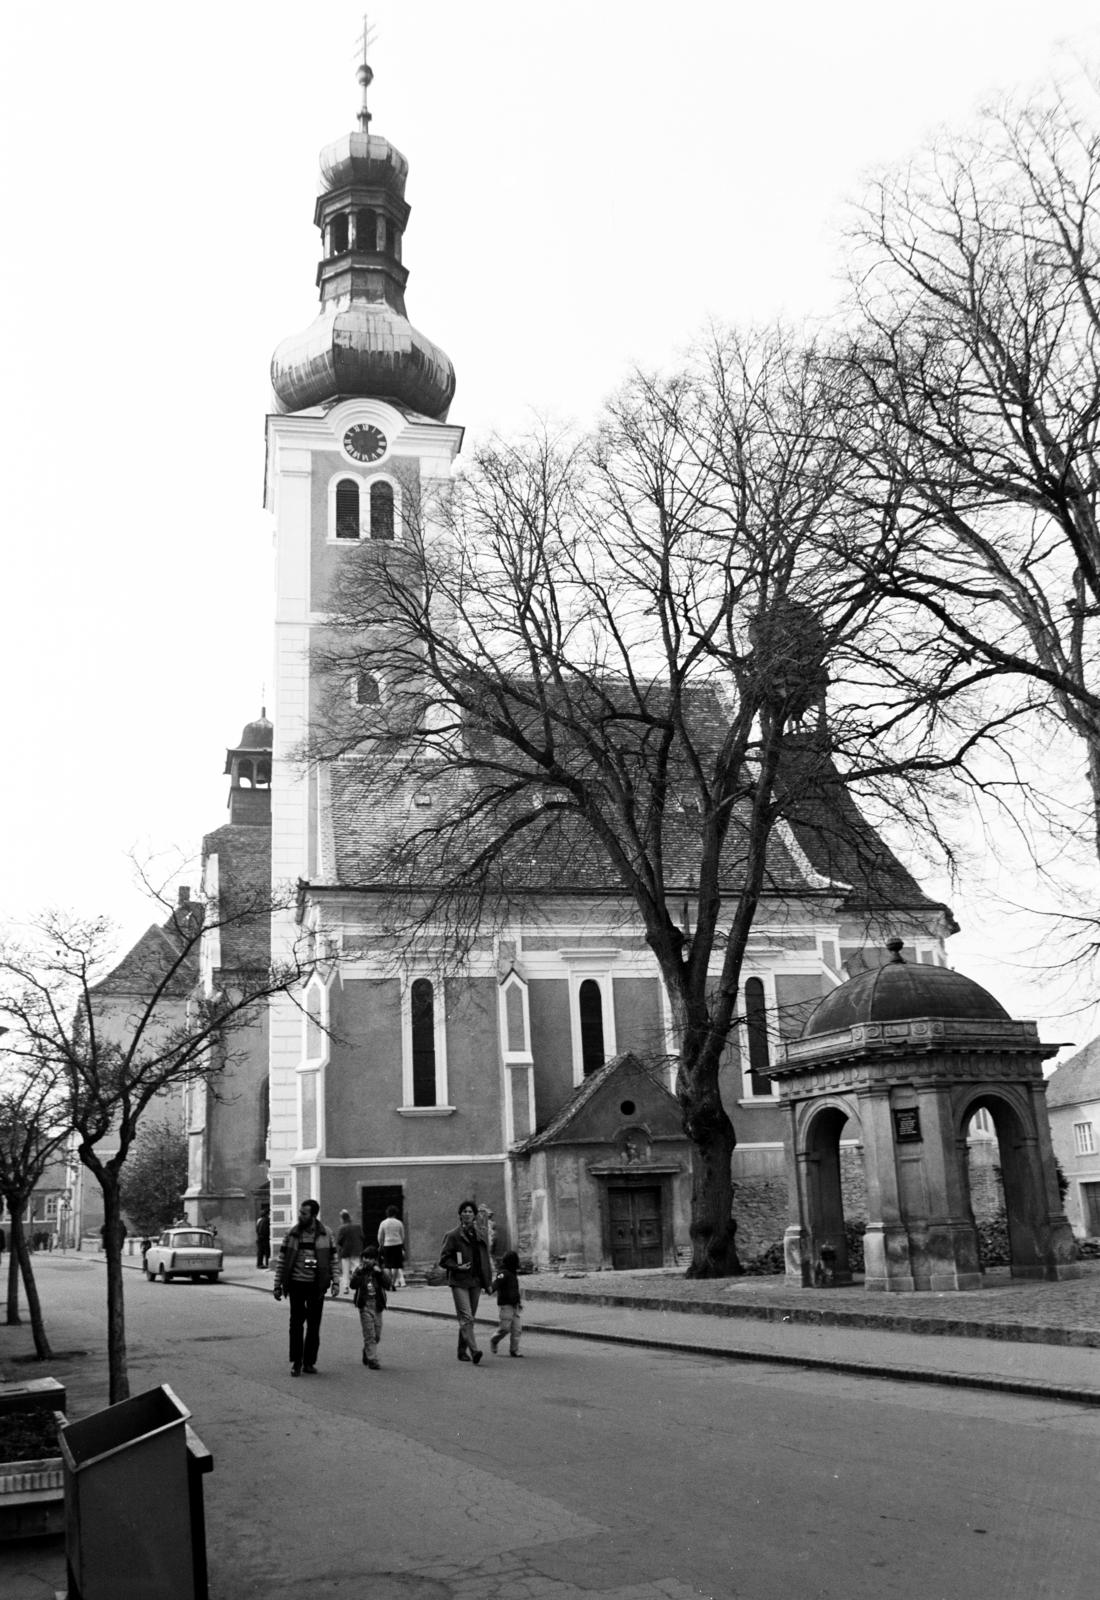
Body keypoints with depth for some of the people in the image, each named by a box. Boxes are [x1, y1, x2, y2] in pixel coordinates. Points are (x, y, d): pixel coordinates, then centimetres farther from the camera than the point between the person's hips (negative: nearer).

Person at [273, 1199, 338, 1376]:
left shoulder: (326, 1234, 0)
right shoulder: (291, 1233, -2)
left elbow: (333, 1259, 6)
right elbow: (282, 1260, 2)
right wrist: (278, 1285, 0)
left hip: (316, 1285, 1)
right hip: (296, 1283, -1)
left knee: (314, 1325, 6)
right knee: (296, 1323, -1)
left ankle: (309, 1362, 17)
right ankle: (296, 1363, 7)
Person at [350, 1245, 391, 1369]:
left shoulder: (380, 1270, 3)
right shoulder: (359, 1270, 1)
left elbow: (387, 1284, -10)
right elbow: (353, 1285, -13)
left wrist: (380, 1273, -20)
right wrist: (359, 1272, -21)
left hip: (377, 1305, 3)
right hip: (364, 1305, -2)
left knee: (377, 1335, 10)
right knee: (369, 1334, -7)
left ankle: (366, 1353, 33)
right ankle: (372, 1359, -4)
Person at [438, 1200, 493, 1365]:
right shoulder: (452, 1235, -2)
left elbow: (485, 1259, 19)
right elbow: (444, 1259, -2)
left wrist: (488, 1280, 12)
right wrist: (457, 1267, -17)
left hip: (475, 1281, 5)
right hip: (459, 1282, -5)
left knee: (469, 1317, 10)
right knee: (466, 1317, -14)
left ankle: (462, 1351, 21)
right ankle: (473, 1350, -23)